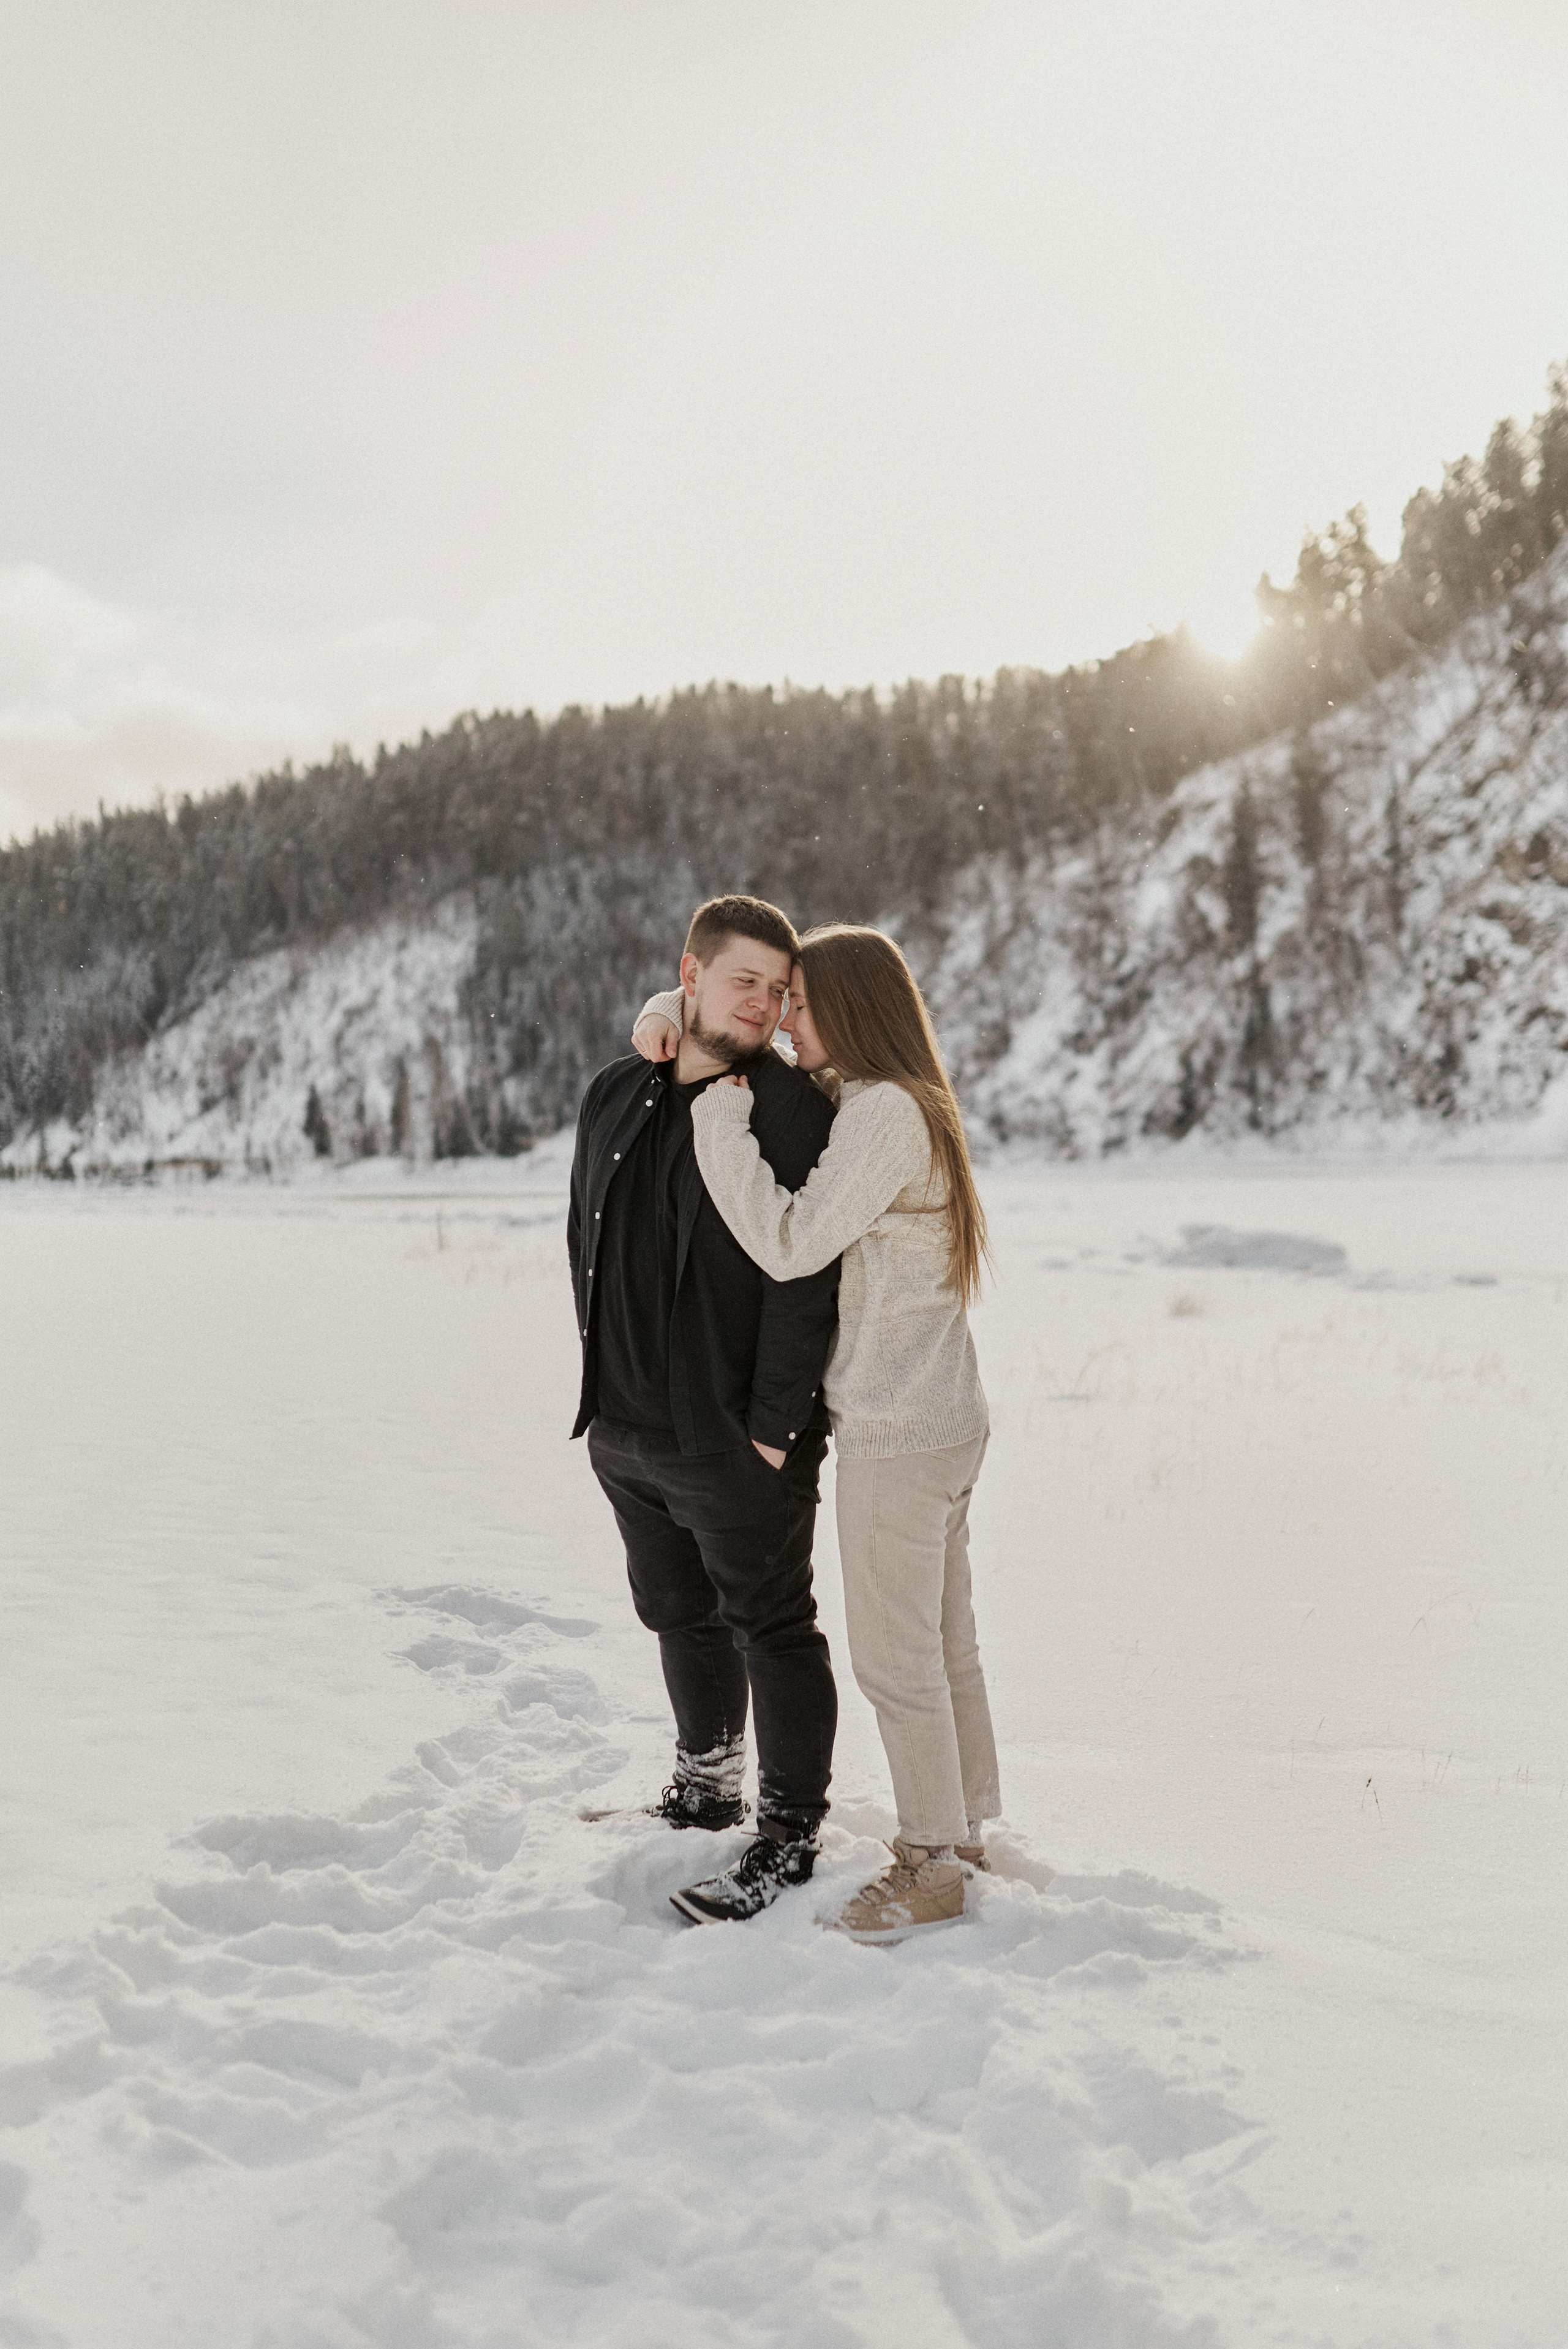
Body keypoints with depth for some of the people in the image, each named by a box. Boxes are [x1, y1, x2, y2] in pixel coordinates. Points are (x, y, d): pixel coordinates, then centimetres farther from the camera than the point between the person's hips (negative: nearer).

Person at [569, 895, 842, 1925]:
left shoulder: (791, 1108, -13)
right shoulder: (616, 1098, 8)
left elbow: (804, 1278, -18)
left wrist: (774, 1427, -19)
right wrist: (605, 1383, 13)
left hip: (734, 1442, -7)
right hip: (625, 1432, 7)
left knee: (772, 1630, 6)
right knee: (682, 1618, 22)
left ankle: (789, 1833, 20)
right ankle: (709, 1784, 42)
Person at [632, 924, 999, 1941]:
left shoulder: (887, 1112, -18)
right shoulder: (878, 1103, 12)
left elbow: (789, 1242, -22)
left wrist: (724, 1113, -16)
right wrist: (674, 1010, 1)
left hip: (898, 1432, -10)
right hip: (946, 1415, 10)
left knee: (894, 1654, 2)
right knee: (943, 1642, 18)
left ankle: (931, 1867, 14)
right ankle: (964, 1830, 30)